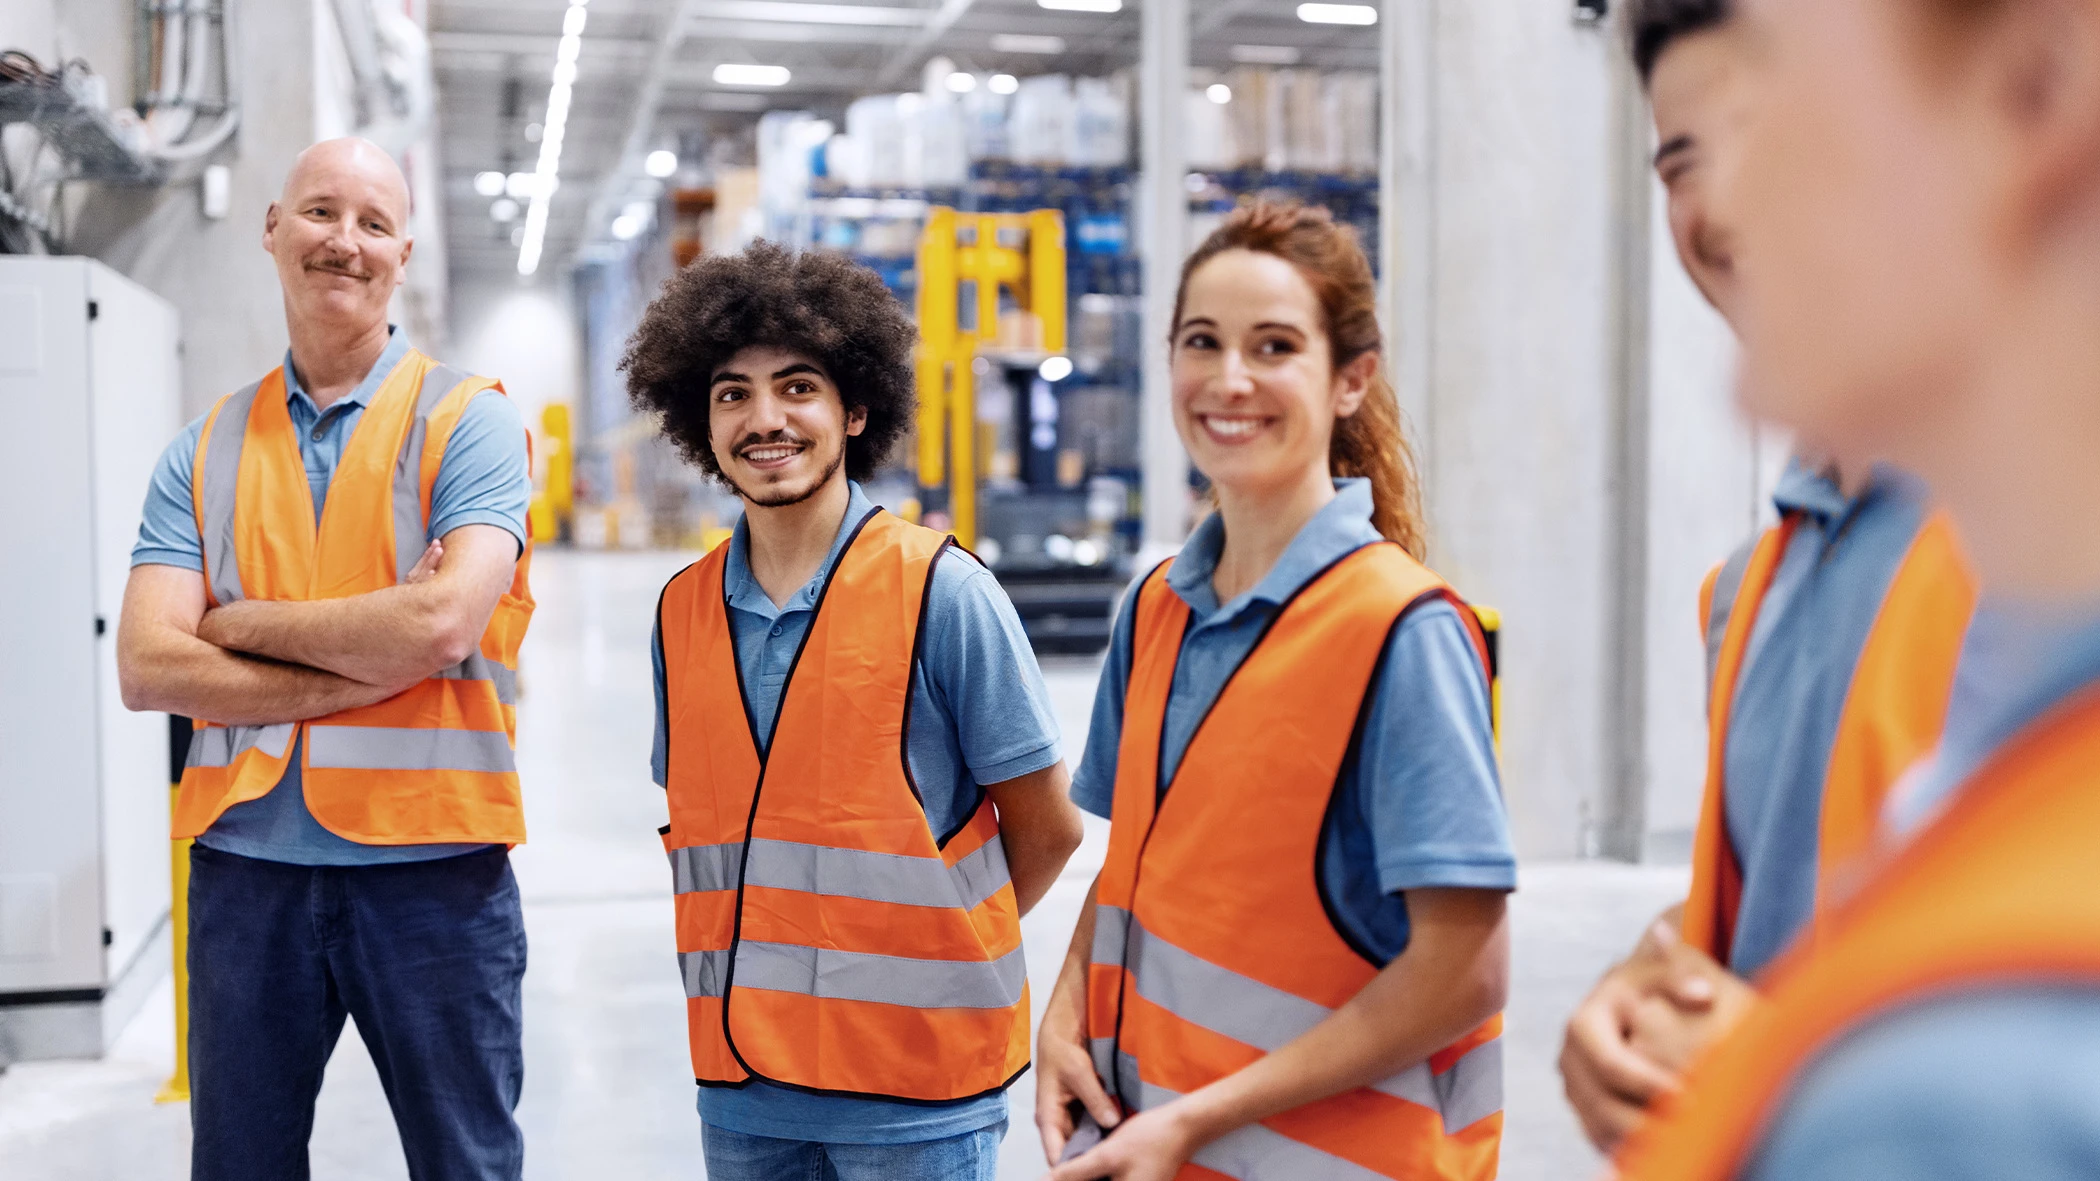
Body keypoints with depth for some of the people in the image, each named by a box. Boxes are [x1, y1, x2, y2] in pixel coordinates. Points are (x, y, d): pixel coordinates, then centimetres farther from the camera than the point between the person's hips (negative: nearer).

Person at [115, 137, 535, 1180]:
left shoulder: (467, 420, -1)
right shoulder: (206, 451, 8)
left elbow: (443, 624, -17)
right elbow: (147, 667, -4)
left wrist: (244, 623, -6)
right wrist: (366, 665, -13)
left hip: (429, 863, -3)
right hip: (246, 865, 3)